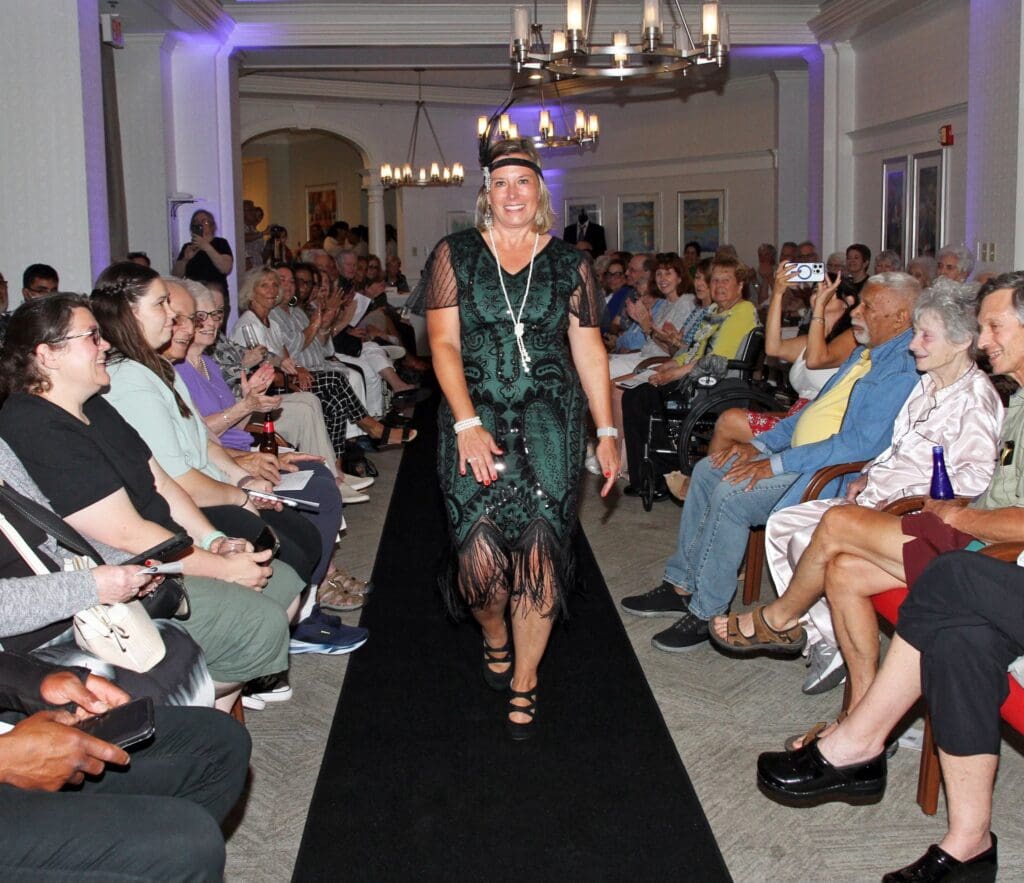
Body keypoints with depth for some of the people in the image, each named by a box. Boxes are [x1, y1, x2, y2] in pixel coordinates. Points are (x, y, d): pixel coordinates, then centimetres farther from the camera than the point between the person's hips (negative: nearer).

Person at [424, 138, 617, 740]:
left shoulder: (568, 262, 11)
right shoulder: (455, 254, 7)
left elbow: (589, 350, 11)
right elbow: (443, 344, 0)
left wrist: (607, 431, 5)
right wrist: (467, 424, -11)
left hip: (550, 417, 1)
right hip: (477, 416, -1)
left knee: (539, 548, -11)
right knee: (482, 552, -11)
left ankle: (524, 682, 9)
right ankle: (495, 638, 25)